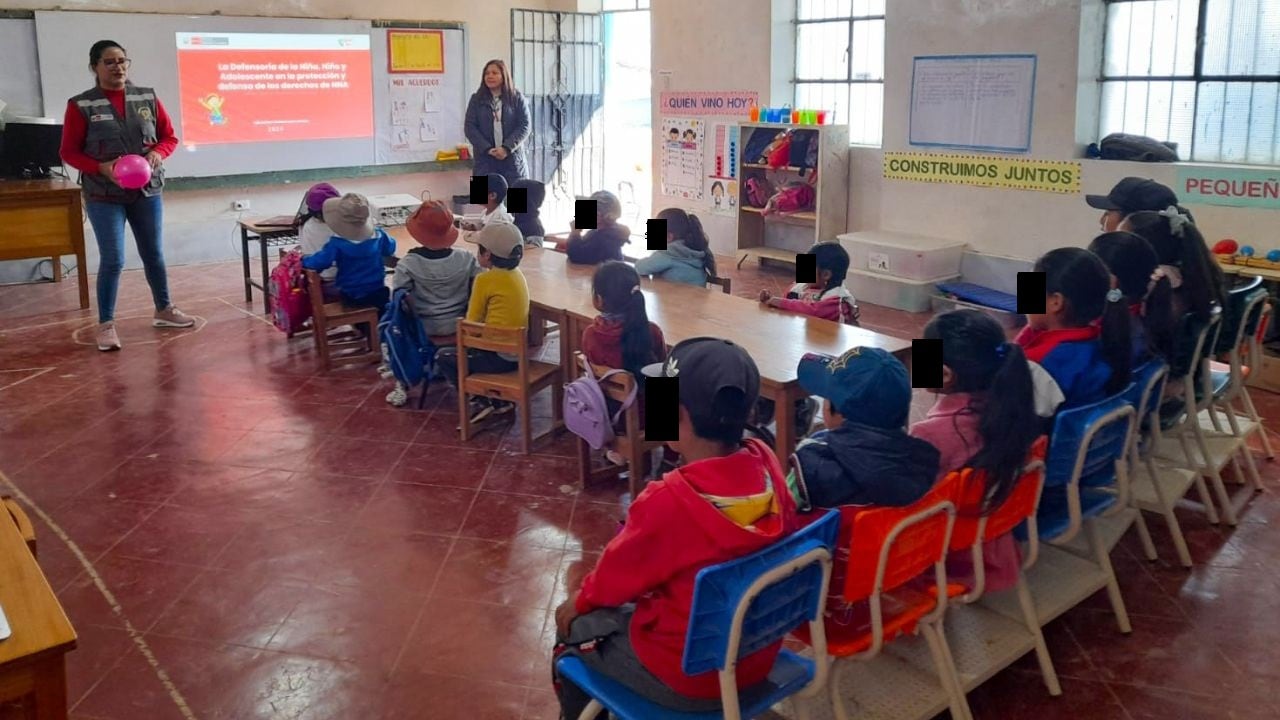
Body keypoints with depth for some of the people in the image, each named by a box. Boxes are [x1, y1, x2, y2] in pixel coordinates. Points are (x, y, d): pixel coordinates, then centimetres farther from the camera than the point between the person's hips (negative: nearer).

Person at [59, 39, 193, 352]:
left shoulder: (147, 98, 2)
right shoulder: (81, 105, -5)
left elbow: (169, 137, 9)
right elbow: (68, 152, -2)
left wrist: (158, 153, -13)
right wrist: (101, 167, -18)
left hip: (147, 191, 3)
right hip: (104, 196, -3)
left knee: (153, 254, 13)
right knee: (113, 260, -6)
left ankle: (164, 310, 30)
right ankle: (106, 324, 5)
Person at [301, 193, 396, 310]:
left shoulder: (337, 244, -20)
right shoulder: (378, 235, -11)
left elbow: (318, 262, -20)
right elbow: (391, 250, 7)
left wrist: (301, 260, -2)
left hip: (351, 297, -2)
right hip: (377, 293, 2)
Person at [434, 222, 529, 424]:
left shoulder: (485, 279, -16)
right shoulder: (517, 274, 6)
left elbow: (471, 323, -7)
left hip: (500, 357, -8)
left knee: (443, 357, 8)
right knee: (470, 348, 30)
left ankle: (481, 402, 7)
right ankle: (499, 398, 23)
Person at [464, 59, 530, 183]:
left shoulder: (517, 98, 5)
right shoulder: (476, 100, 8)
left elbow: (524, 126, -2)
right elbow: (469, 127, 2)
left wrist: (506, 148, -15)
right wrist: (487, 148, -12)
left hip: (513, 160, 0)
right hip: (485, 160, 0)